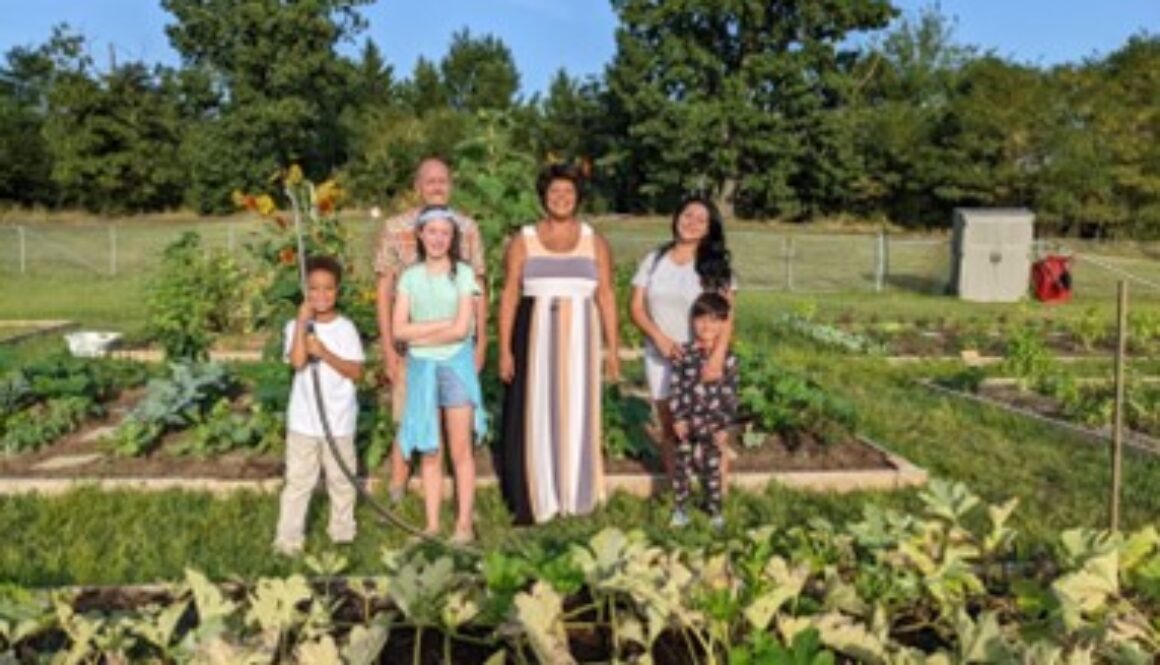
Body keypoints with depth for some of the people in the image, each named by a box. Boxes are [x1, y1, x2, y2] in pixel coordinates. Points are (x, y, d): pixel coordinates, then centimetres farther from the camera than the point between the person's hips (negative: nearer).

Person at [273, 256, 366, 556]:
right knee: (298, 480, 4)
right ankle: (289, 537, 12)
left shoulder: (345, 328, -4)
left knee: (341, 479, 14)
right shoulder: (296, 326, -3)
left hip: (339, 419, 0)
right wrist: (303, 323, -20)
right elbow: (298, 362, -20)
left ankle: (342, 530, 29)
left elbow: (356, 371, -10)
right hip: (303, 419, 0)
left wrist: (323, 352, -19)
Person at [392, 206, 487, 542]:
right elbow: (399, 329, -4)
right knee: (429, 452, 7)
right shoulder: (410, 276, 6)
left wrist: (420, 335, -5)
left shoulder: (463, 273, -1)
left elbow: (461, 329, -10)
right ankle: (432, 524, 14)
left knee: (460, 450, 1)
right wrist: (442, 324, -11)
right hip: (421, 367, 2)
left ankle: (464, 523, 9)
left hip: (456, 364, -2)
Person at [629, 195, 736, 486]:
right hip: (660, 357, 2)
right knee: (670, 430, 10)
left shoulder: (716, 266, -1)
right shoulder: (654, 260, 6)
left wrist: (717, 356, -23)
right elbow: (636, 306, 3)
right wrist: (659, 337, -13)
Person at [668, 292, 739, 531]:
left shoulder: (728, 359, -4)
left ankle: (715, 511, 25)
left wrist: (725, 426, -3)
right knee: (682, 466, 10)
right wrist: (678, 418, -8)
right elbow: (675, 386, -4)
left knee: (712, 469, 10)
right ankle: (680, 508, 24)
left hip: (713, 426, 0)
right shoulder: (684, 353, -5)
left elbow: (730, 395, -2)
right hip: (686, 424, 0)